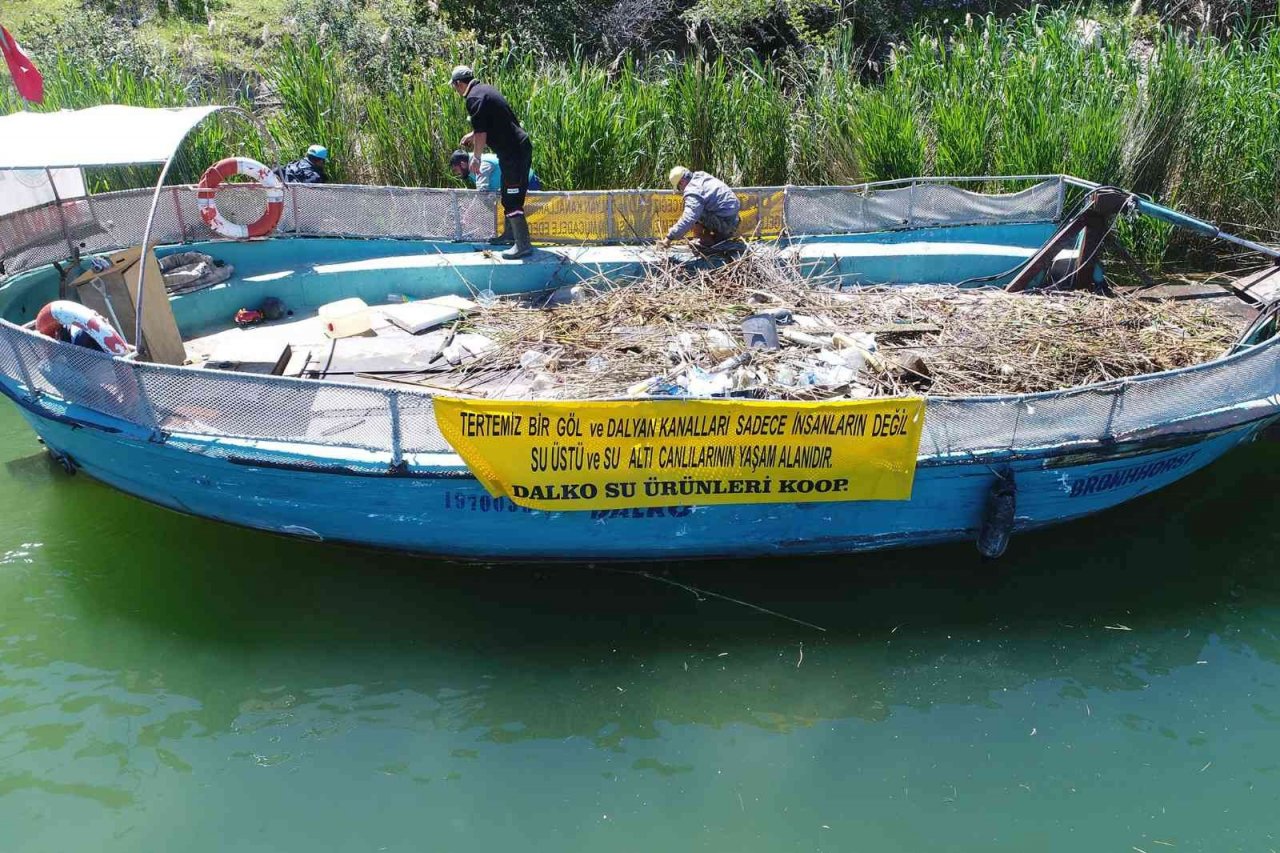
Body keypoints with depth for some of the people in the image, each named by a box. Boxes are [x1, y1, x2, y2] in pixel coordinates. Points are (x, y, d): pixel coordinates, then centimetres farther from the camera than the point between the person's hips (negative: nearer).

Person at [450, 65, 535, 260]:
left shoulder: (474, 98, -12)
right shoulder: (486, 89, 18)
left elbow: (481, 133, -17)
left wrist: (476, 158, -7)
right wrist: (472, 135, 43)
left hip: (512, 152, -10)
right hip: (522, 146, 10)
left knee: (511, 200, -5)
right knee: (513, 196, 19)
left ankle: (523, 246, -2)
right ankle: (513, 234, 30)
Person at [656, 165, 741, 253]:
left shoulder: (693, 190, -18)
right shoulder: (703, 178, 12)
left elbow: (688, 219, -29)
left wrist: (669, 238, -27)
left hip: (725, 222, -10)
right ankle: (721, 235, 20)